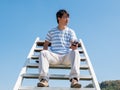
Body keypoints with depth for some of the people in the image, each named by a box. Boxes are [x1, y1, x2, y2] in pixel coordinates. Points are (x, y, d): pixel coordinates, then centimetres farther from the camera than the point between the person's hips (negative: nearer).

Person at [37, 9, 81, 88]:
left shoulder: (71, 31, 18)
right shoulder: (51, 32, 18)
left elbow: (74, 44, 5)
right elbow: (45, 45, 18)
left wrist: (74, 46, -21)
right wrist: (47, 55, -2)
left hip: (67, 56, 0)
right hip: (54, 56, 0)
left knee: (75, 52, -33)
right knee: (43, 53, -30)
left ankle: (74, 79, -46)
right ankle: (44, 79, -42)